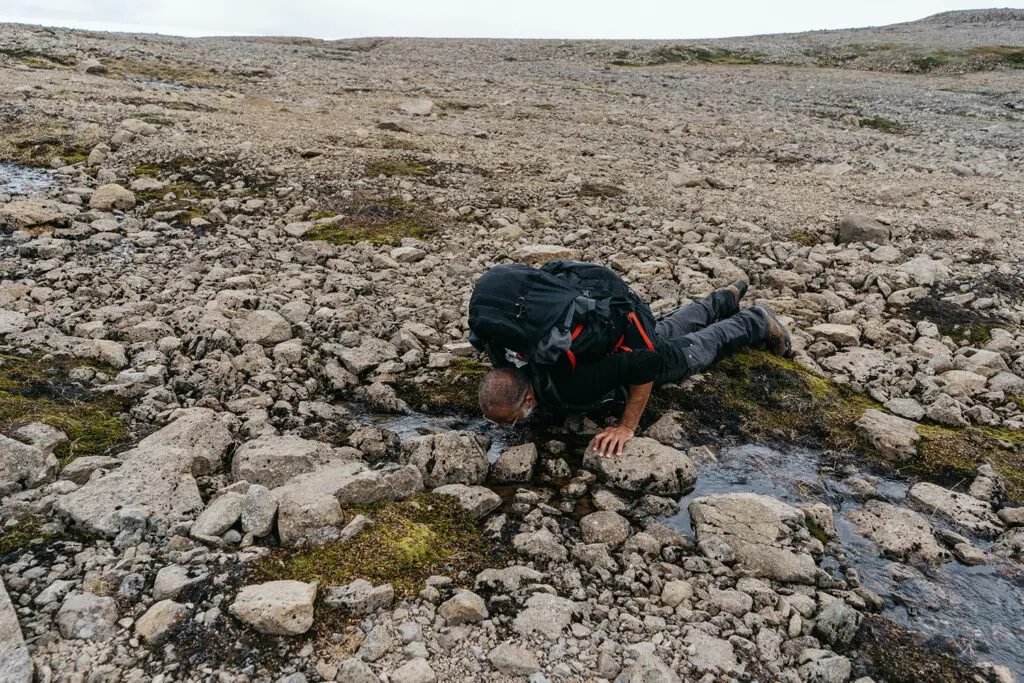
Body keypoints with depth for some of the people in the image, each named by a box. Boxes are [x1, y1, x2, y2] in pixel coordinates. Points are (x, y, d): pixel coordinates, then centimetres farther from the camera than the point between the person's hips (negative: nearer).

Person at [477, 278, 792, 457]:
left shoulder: (573, 387, -50)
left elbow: (644, 363, -47)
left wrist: (627, 427, -46)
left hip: (651, 353, -6)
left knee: (709, 342, 24)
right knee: (673, 326, 35)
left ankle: (758, 320, 50)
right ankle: (727, 298, 61)